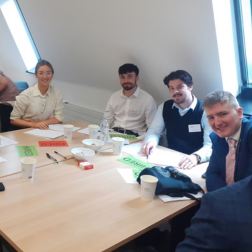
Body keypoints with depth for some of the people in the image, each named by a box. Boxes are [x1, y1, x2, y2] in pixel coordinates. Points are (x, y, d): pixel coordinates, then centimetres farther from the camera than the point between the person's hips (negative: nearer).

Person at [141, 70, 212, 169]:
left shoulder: (205, 111, -11)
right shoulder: (164, 107, 6)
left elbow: (210, 145, -18)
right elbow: (154, 130, 9)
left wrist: (196, 157, -39)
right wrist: (151, 141, -15)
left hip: (194, 165, -3)